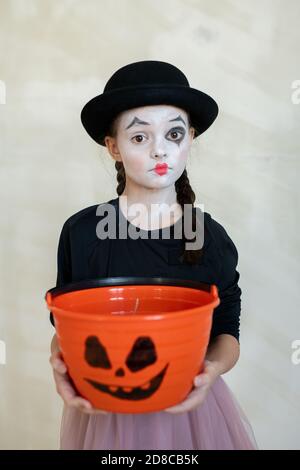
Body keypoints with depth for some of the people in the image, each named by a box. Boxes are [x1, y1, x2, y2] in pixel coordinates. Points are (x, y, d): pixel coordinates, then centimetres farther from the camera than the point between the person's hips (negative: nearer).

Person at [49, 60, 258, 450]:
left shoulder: (212, 239, -8)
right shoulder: (81, 232, -11)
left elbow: (227, 332, 0)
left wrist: (213, 368, -21)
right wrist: (61, 360, -21)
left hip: (189, 409, 1)